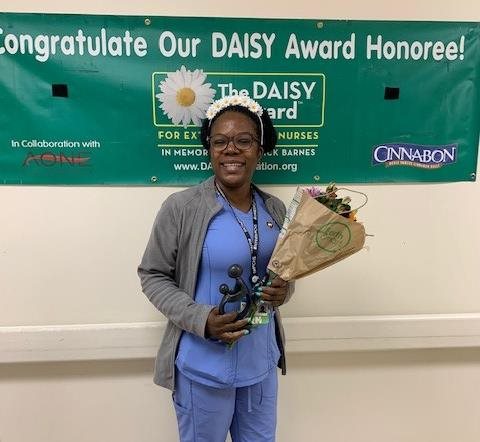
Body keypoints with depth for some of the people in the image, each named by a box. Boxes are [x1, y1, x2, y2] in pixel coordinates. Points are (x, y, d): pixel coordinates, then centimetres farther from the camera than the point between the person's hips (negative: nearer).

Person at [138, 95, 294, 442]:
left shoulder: (275, 209, -1)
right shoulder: (181, 208, -16)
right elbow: (153, 276, -9)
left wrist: (283, 291, -13)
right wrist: (200, 319, -22)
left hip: (262, 361, 5)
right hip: (203, 366, -4)